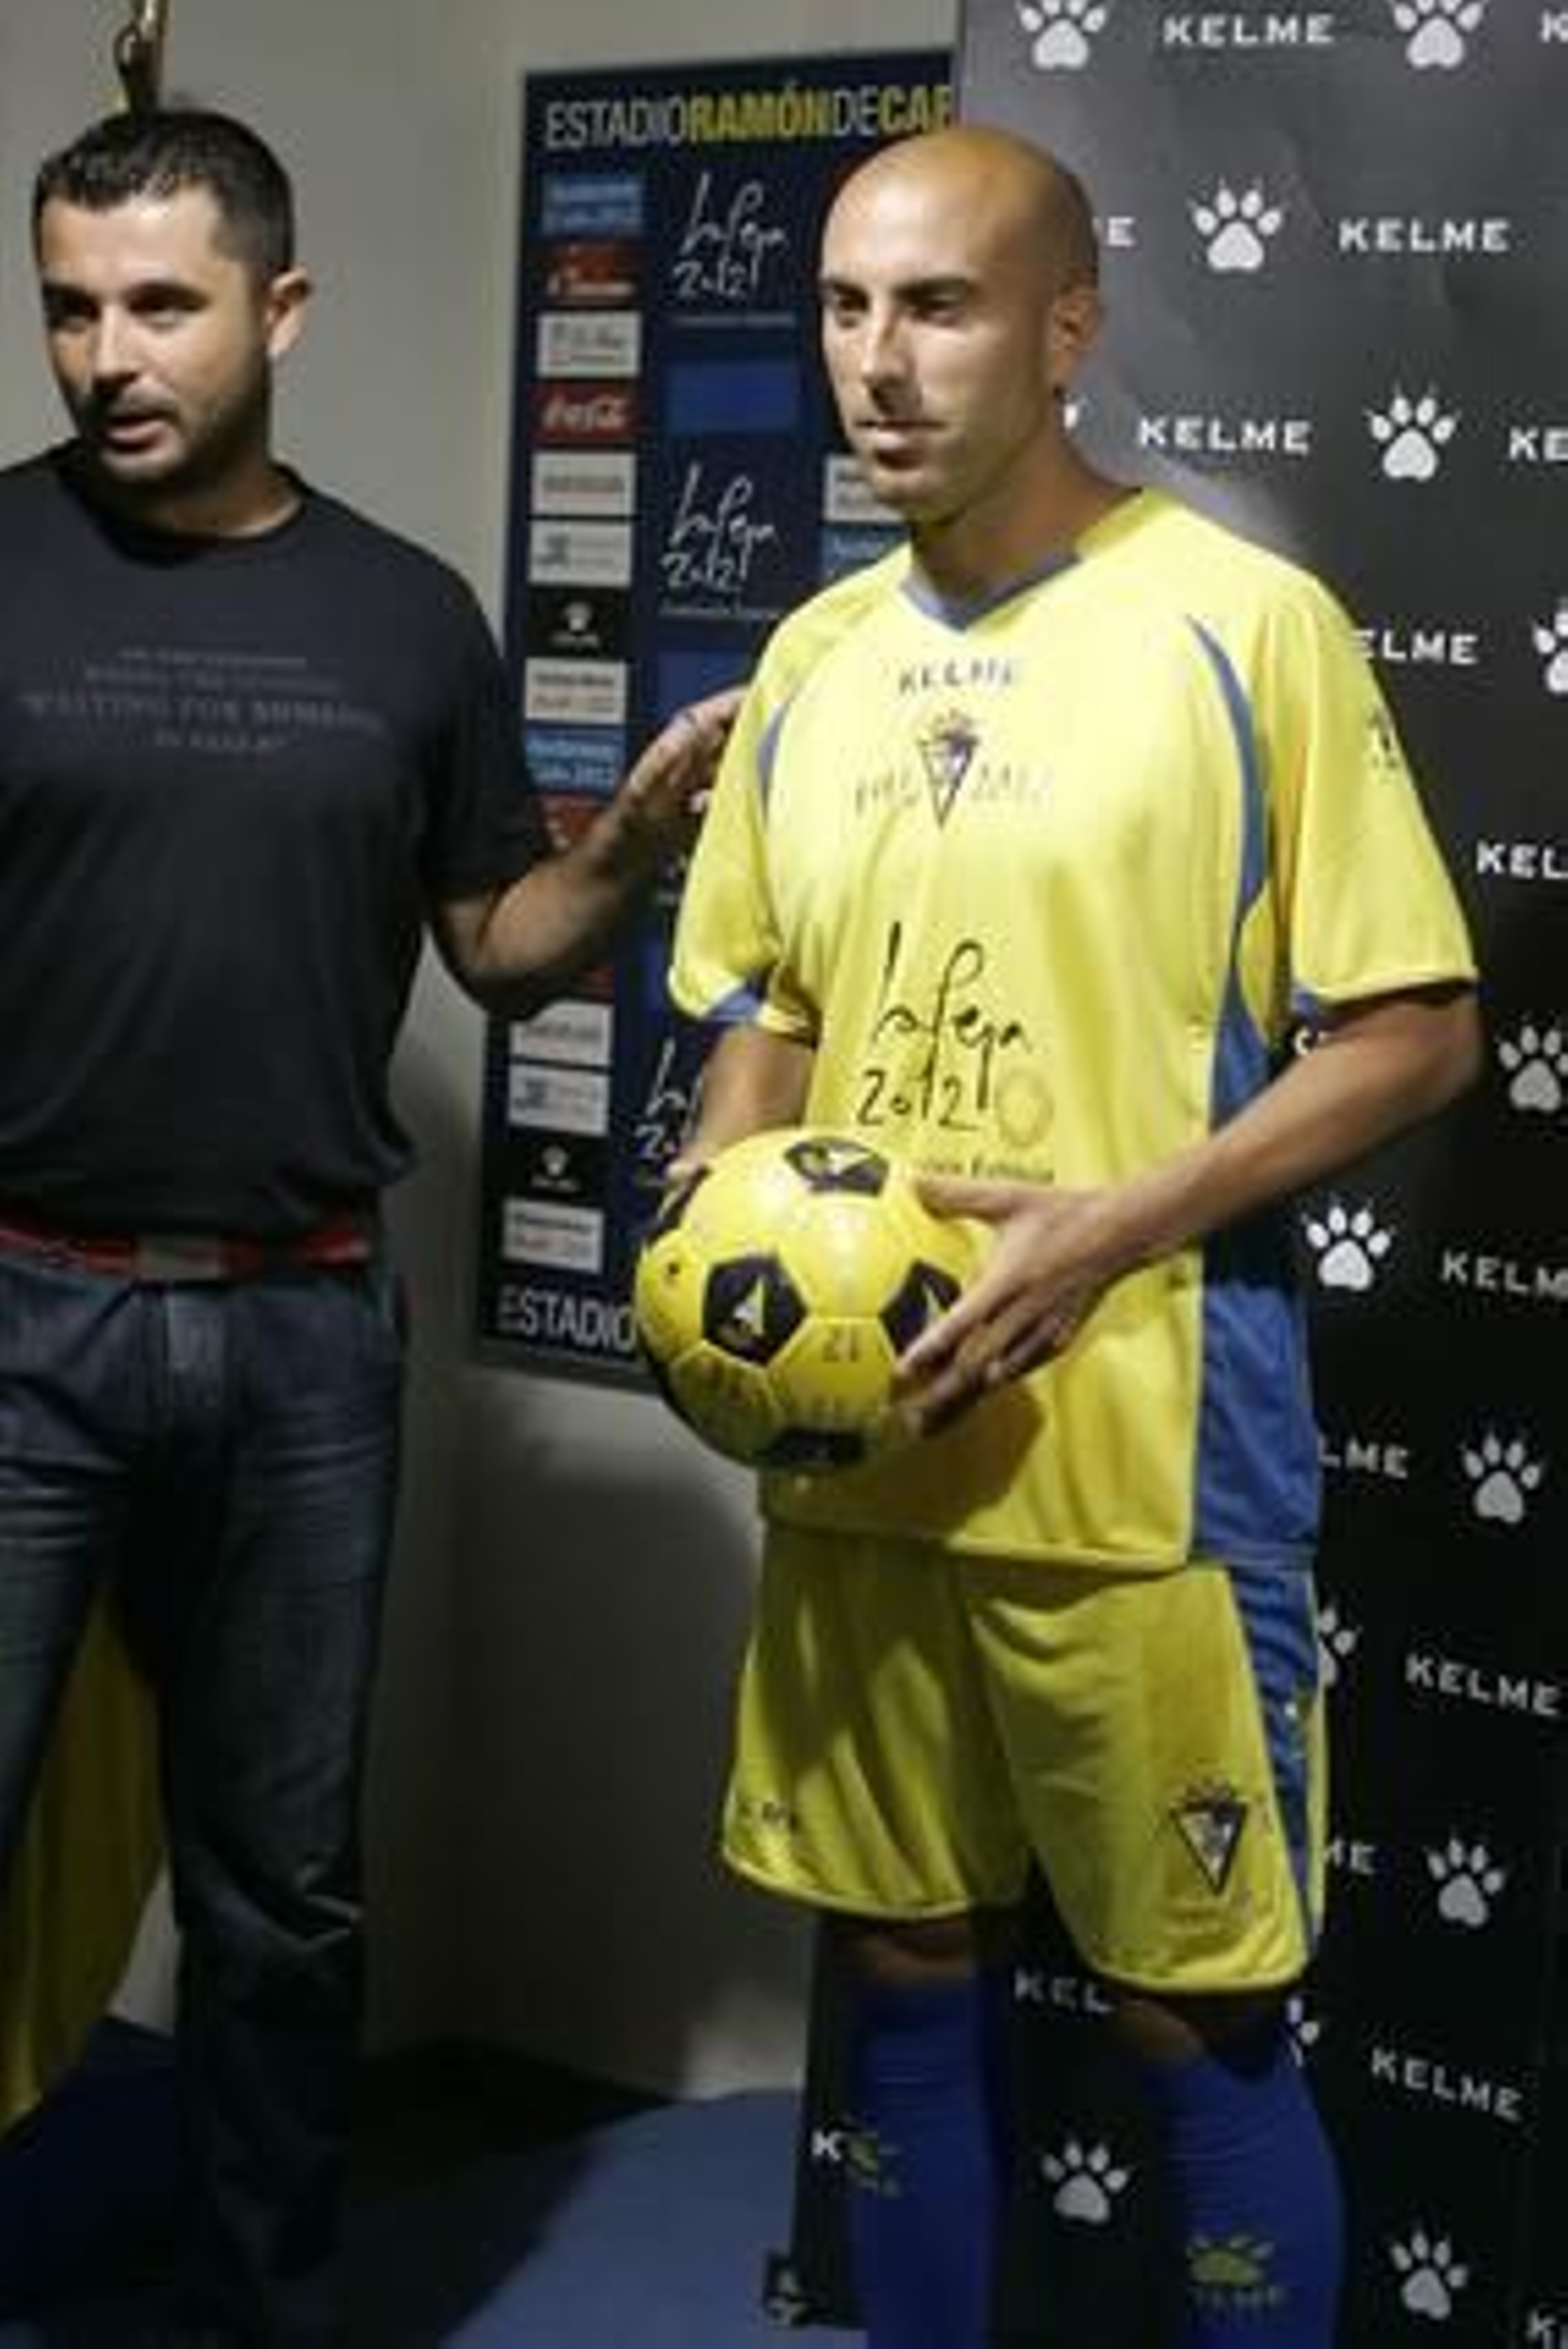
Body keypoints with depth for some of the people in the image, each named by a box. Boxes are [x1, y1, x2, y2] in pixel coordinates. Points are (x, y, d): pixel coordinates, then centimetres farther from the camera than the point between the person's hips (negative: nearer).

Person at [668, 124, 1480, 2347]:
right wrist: (713, 1214, -1)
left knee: (1197, 2014, 5)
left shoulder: (1245, 621, -8)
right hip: (851, 1445, 6)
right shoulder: (814, 658, 10)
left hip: (1146, 1449, -5)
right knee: (907, 1969, 17)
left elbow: (1413, 1026, -9)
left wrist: (1111, 1232, -19)